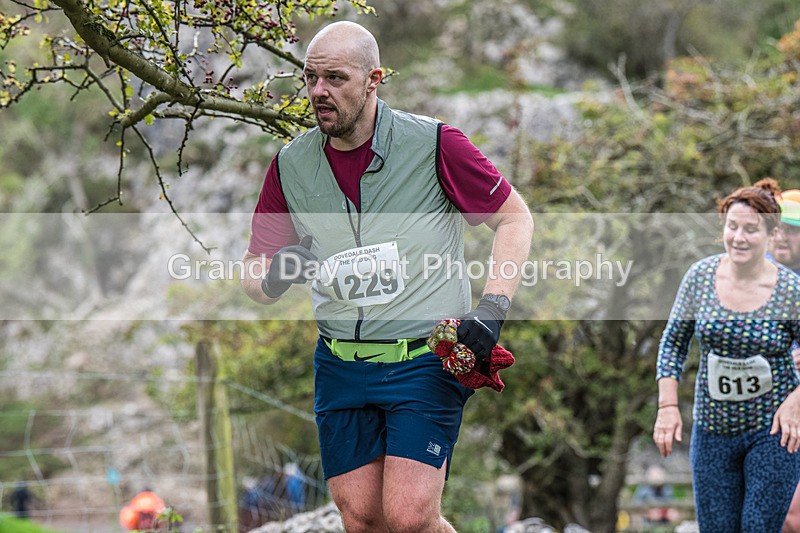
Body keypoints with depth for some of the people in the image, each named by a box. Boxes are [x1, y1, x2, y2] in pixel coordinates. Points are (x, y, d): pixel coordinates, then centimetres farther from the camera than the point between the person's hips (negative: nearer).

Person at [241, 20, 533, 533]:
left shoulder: (433, 144, -7)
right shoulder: (291, 164, 4)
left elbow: (514, 216, 3)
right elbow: (254, 274, 11)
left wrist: (493, 308, -10)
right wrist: (273, 278, -14)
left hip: (424, 361, -4)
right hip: (340, 368, 4)